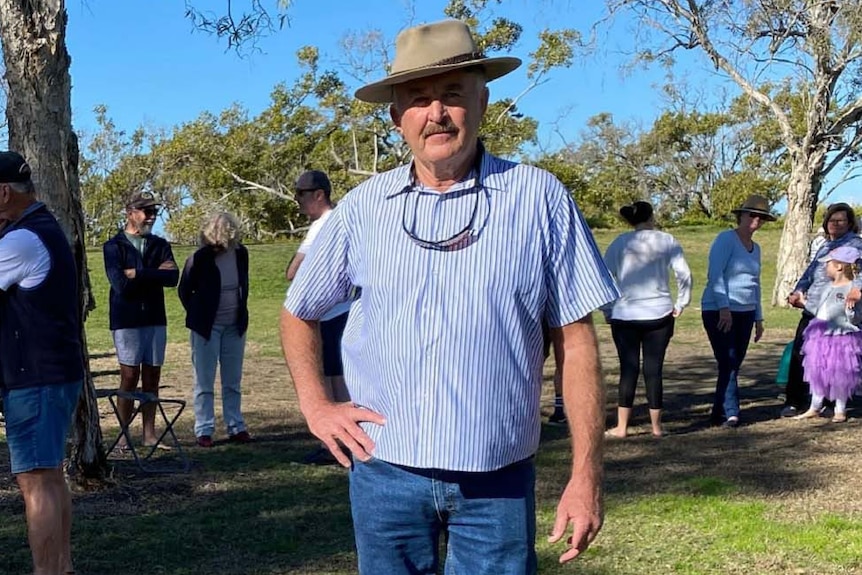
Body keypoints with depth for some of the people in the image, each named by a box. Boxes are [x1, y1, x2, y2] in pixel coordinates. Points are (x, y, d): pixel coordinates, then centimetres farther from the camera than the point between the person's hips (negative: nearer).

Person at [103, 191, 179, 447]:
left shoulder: (160, 245, 10)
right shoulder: (114, 246, -2)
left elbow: (173, 277, -7)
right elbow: (121, 284, -16)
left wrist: (138, 274, -13)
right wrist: (155, 274, -9)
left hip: (155, 319, 4)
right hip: (126, 320, -4)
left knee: (152, 377, 6)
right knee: (130, 376, -4)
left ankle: (149, 433, 13)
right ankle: (124, 434, 6)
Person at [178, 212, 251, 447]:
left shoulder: (241, 253, -2)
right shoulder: (199, 259, -14)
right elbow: (184, 291, -2)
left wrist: (241, 315, 10)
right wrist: (197, 317, 1)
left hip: (234, 326, 4)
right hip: (207, 327, -4)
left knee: (233, 381, 11)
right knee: (204, 382, 2)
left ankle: (236, 427, 19)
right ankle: (204, 431, 9)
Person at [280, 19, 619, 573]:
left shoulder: (539, 198, -4)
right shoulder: (363, 207, 1)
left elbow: (576, 340, -3)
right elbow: (299, 313, 15)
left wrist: (587, 474, -5)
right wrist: (317, 406, 3)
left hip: (499, 478, -2)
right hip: (384, 470, 2)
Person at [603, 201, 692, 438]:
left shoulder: (621, 242, 1)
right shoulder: (667, 241, 2)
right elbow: (684, 275, -3)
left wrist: (608, 310, 6)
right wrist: (680, 304, 7)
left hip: (625, 316, 0)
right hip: (659, 314, 0)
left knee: (629, 369, 4)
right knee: (653, 369, 6)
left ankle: (621, 427, 5)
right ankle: (656, 426, 12)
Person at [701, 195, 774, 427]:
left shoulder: (755, 248, 18)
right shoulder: (726, 239, -7)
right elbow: (715, 274, -17)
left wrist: (759, 318, 22)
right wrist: (724, 308, -24)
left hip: (745, 313, 8)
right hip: (719, 312, -8)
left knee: (734, 365, 7)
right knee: (728, 363, -12)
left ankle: (719, 412, 14)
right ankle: (729, 413, -10)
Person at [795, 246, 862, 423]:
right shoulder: (829, 288, 8)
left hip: (842, 339, -7)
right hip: (821, 338, 7)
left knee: (839, 376, 5)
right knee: (817, 372, 13)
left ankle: (840, 410, 22)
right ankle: (815, 408, 25)